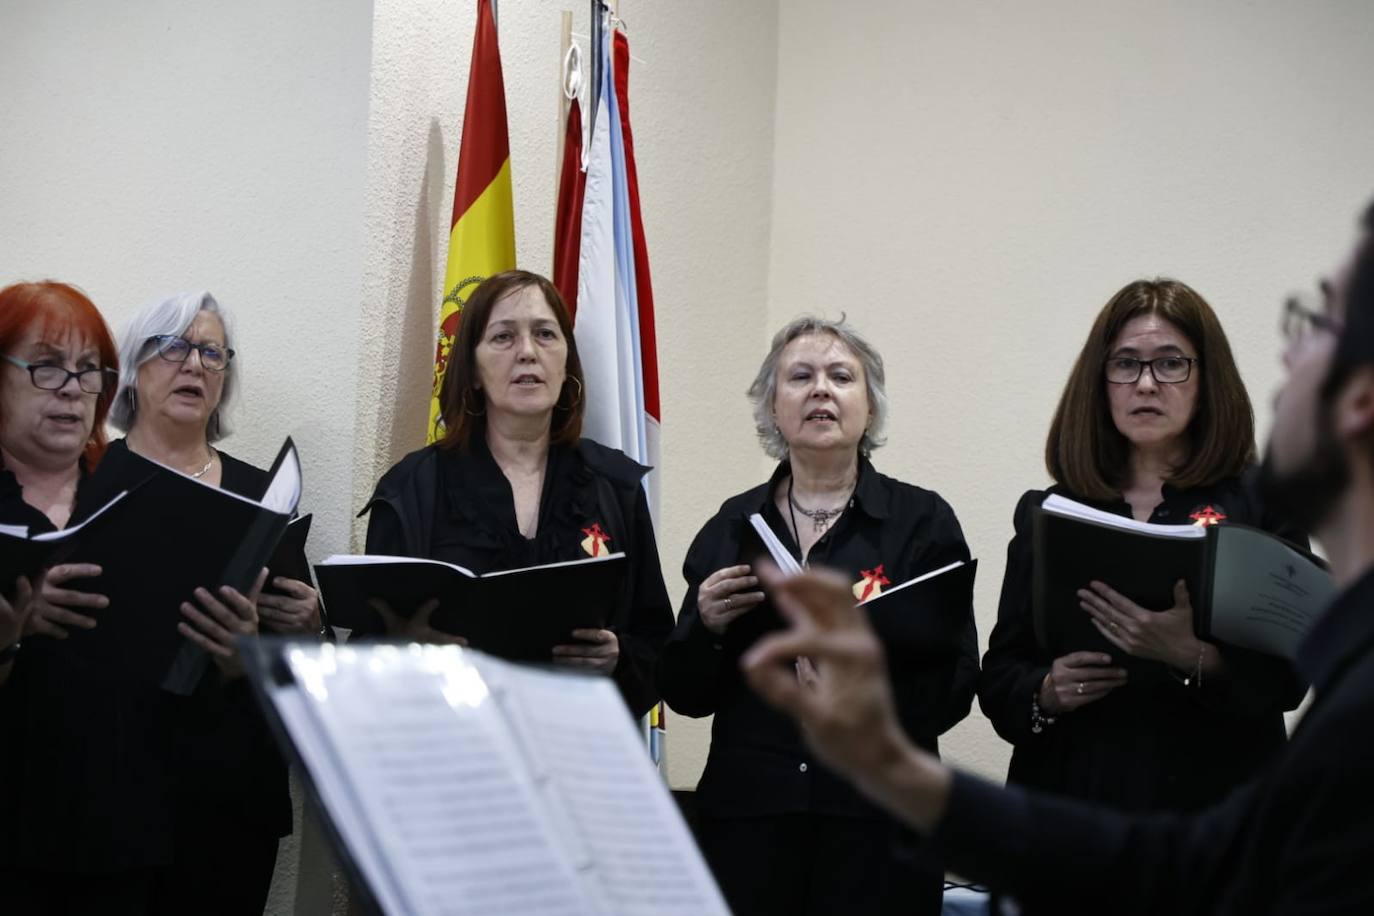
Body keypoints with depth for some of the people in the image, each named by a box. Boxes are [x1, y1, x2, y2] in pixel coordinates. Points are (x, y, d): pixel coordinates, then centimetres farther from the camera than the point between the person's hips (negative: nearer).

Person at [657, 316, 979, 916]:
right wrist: (707, 625, -10)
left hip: (878, 824, -2)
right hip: (747, 815, 2)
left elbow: (955, 691, -4)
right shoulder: (733, 525, 9)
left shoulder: (923, 521, 1)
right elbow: (684, 695, 9)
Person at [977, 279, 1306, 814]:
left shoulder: (1259, 504, 2)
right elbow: (999, 675, 8)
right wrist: (1047, 692, -14)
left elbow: (1286, 675, -9)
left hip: (1209, 800, -2)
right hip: (1072, 797, 2)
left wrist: (1197, 659, -28)